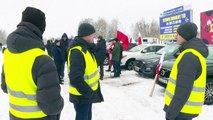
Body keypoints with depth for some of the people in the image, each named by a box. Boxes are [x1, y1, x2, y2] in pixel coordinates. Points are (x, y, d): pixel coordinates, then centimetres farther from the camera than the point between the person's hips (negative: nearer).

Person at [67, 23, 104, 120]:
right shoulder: (77, 52, -25)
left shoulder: (86, 48, 8)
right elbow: (76, 79, -31)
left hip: (88, 93, 10)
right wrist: (89, 93, -23)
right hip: (81, 96, -10)